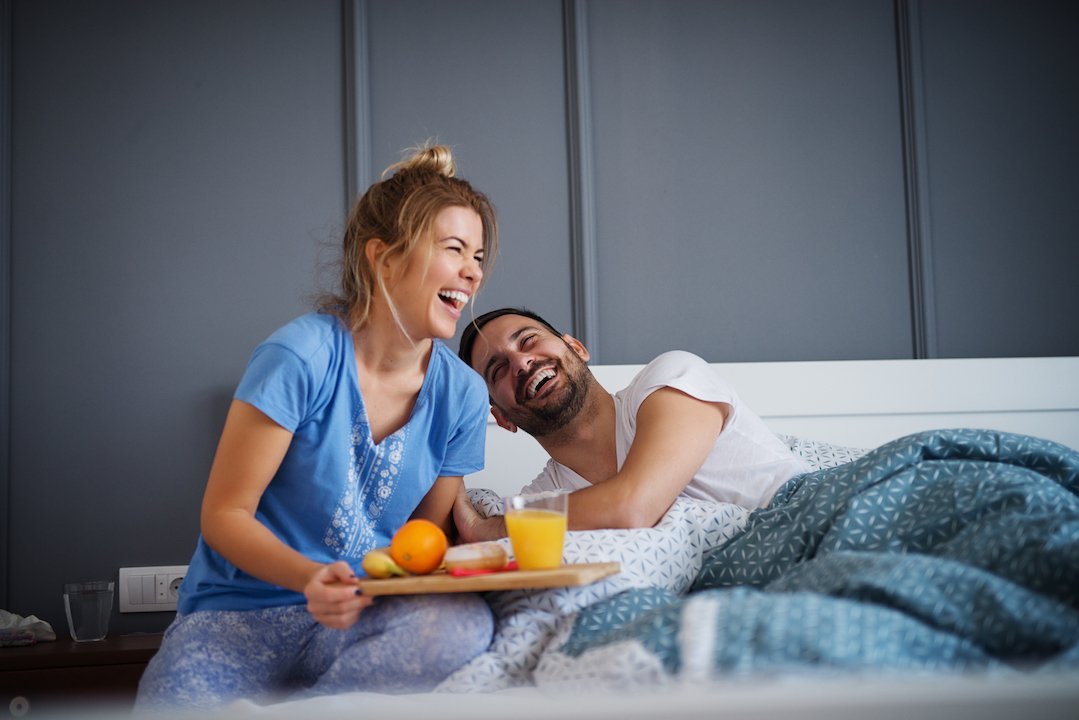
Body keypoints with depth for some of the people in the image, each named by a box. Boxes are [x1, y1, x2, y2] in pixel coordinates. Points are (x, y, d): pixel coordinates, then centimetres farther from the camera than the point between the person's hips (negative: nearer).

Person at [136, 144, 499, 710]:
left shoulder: (461, 394, 1)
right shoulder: (303, 356, -15)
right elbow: (224, 514, -12)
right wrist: (312, 578, -28)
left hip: (359, 620, 5)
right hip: (239, 615, -4)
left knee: (465, 625, -30)